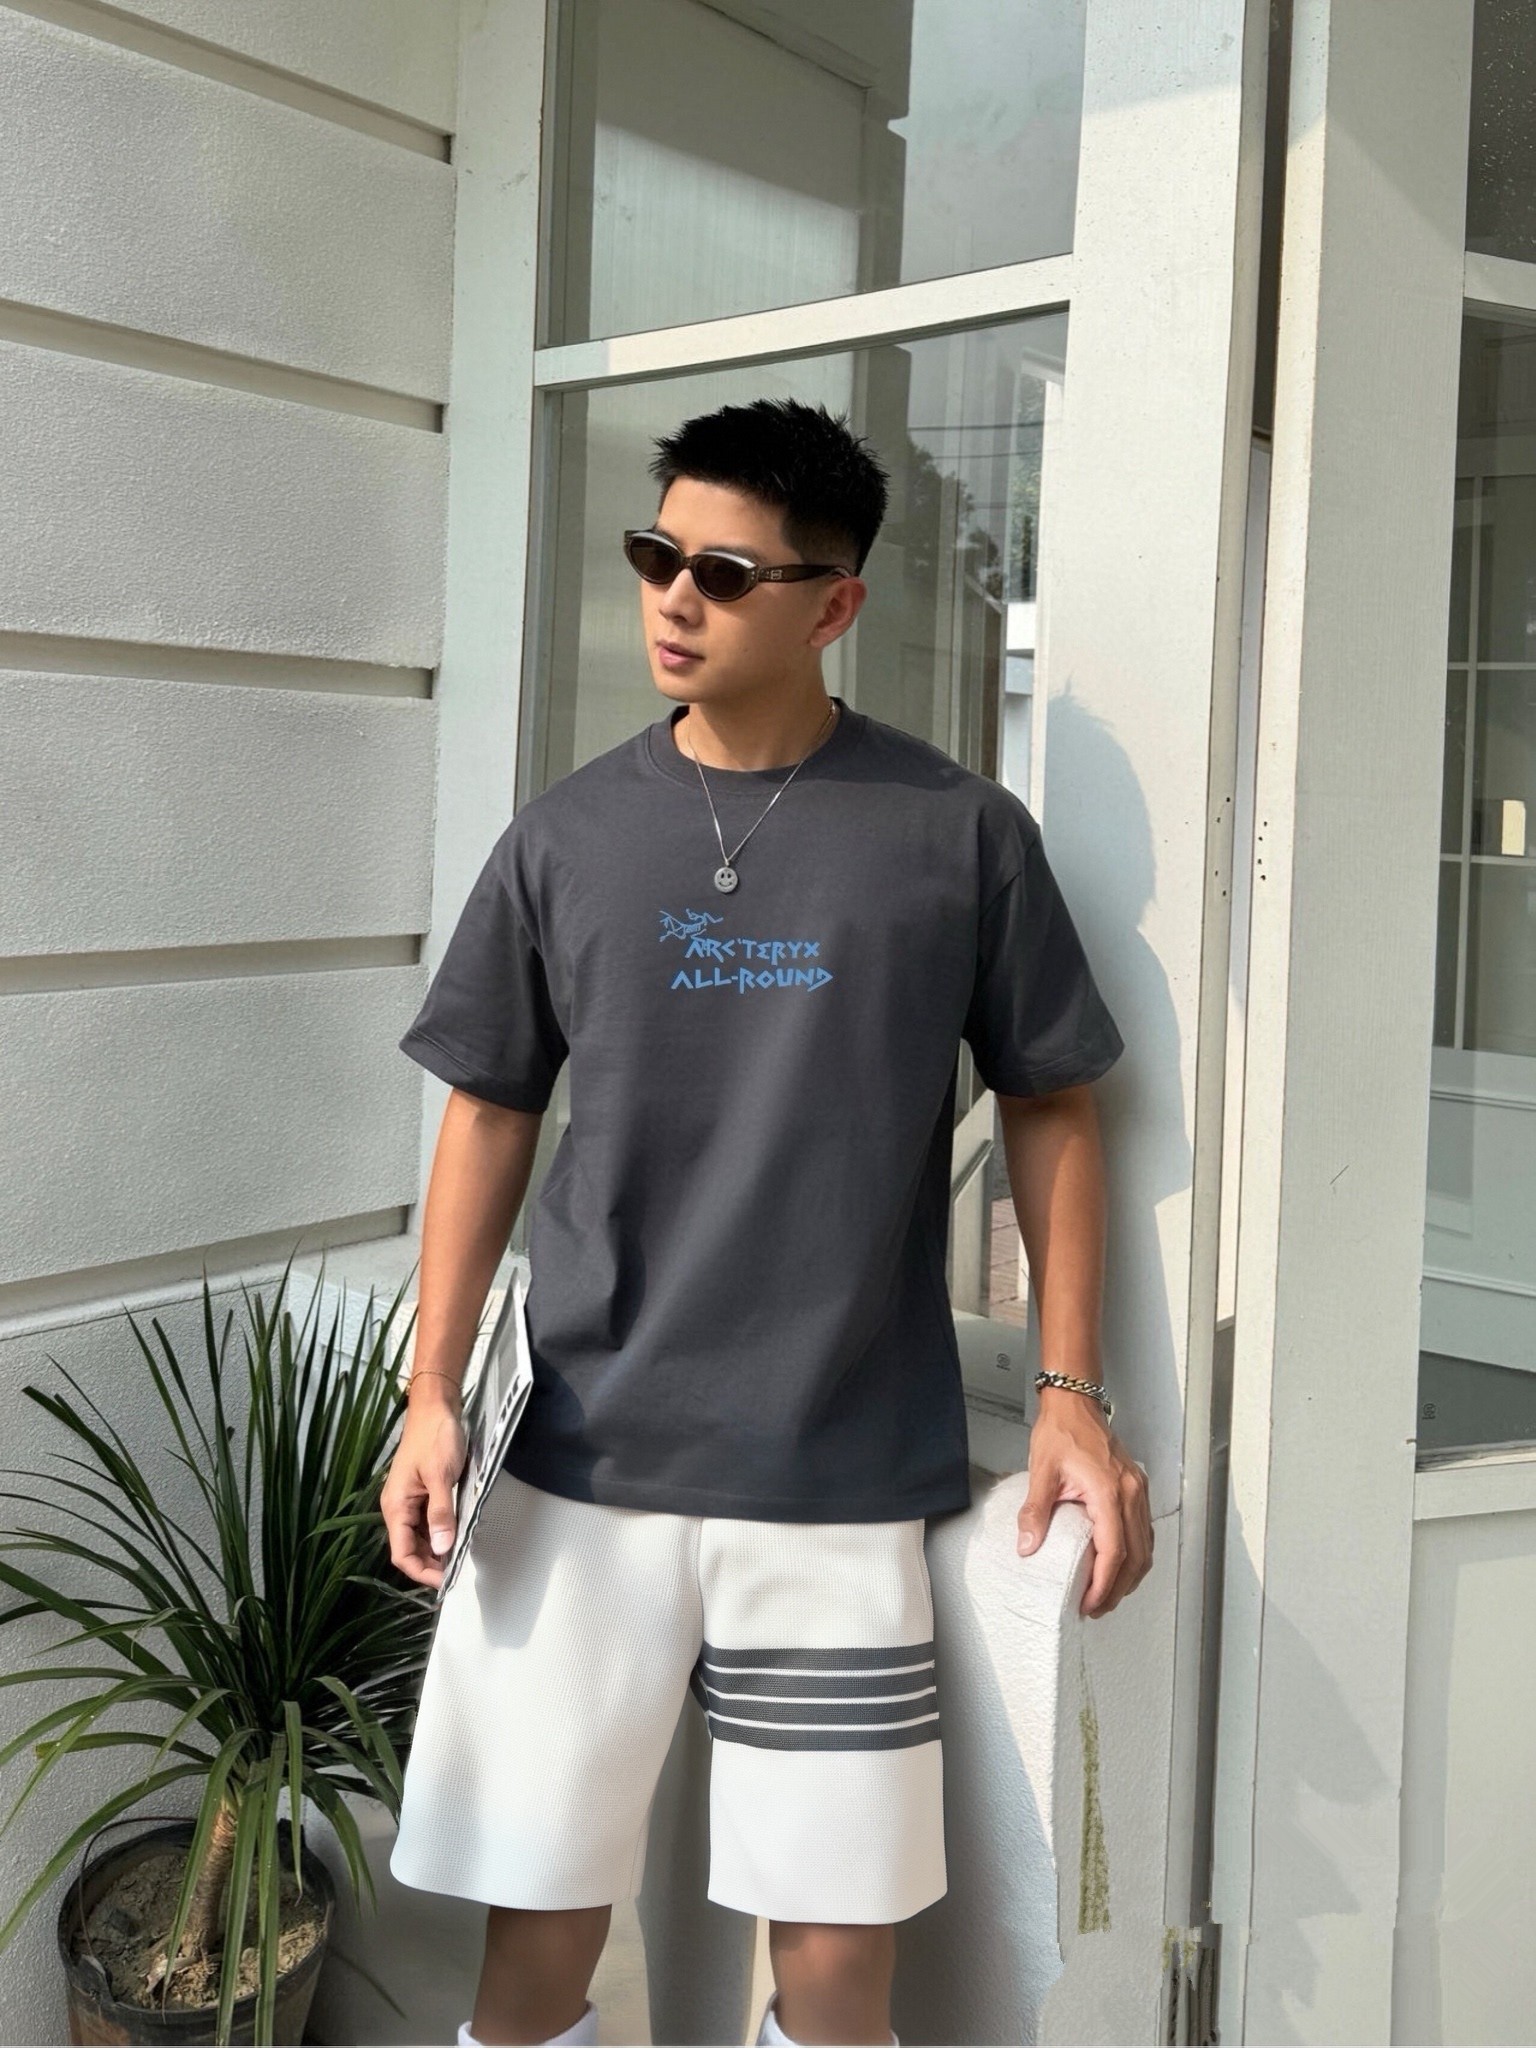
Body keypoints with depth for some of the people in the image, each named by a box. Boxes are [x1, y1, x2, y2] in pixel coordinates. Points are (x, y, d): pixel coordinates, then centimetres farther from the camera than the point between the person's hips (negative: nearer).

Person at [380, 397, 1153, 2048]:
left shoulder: (959, 836, -2)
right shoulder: (571, 834, 3)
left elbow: (1049, 1109, 4)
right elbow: (490, 1114, 7)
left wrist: (1072, 1391, -3)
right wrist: (431, 1393, 0)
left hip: (847, 1486, -1)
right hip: (583, 1474, 2)